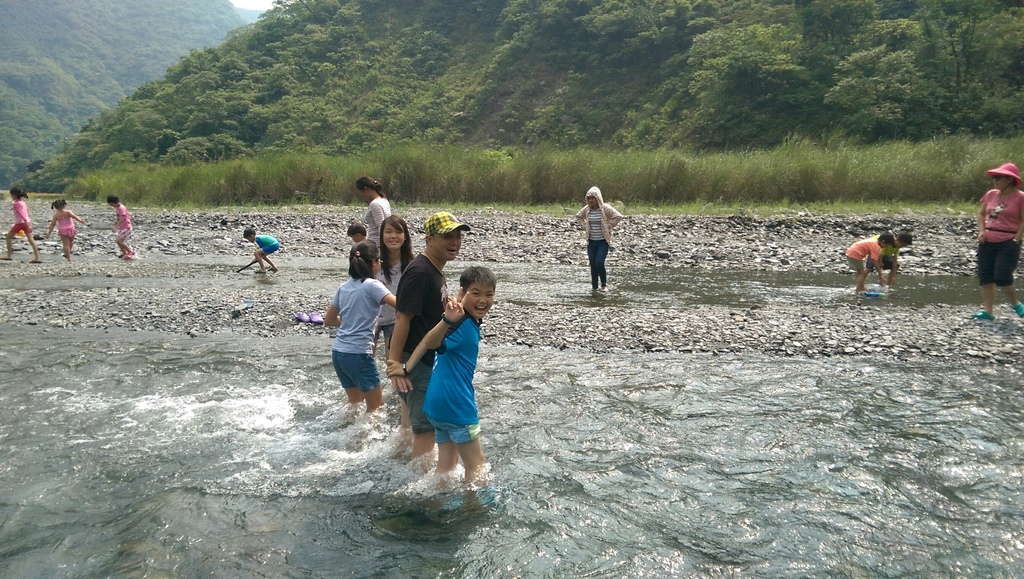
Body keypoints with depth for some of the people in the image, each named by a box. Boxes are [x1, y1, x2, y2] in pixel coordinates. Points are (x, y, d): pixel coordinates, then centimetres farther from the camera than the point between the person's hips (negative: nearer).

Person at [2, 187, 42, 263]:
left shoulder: (16, 203, -11)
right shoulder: (23, 202, 13)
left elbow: (22, 214, -21)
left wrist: (27, 224, -28)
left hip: (20, 223, -7)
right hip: (27, 222, 7)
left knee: (8, 237, 11)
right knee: (31, 239, 0)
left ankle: (8, 256, 12)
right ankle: (37, 258, -8)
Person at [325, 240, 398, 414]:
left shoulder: (344, 287, 10)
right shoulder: (372, 285, -10)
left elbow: (329, 320, 20)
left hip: (338, 352, 7)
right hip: (358, 354, -7)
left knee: (355, 401, 24)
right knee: (377, 406, 5)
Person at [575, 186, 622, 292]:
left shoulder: (605, 208, -11)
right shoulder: (587, 209, 3)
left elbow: (618, 216, -16)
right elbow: (578, 217, 20)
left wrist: (608, 227, -13)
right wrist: (585, 226, 6)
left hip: (603, 241, -5)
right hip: (591, 241, 5)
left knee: (599, 263, -16)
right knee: (592, 265, 6)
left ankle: (604, 284, 6)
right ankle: (594, 287, 15)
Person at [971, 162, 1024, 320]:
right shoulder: (991, 194, 9)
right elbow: (981, 213, 20)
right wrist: (981, 231, 5)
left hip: (1008, 243, -6)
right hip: (988, 242, 6)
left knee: (1002, 277, -11)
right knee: (985, 277, 2)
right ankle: (988, 312, 7)